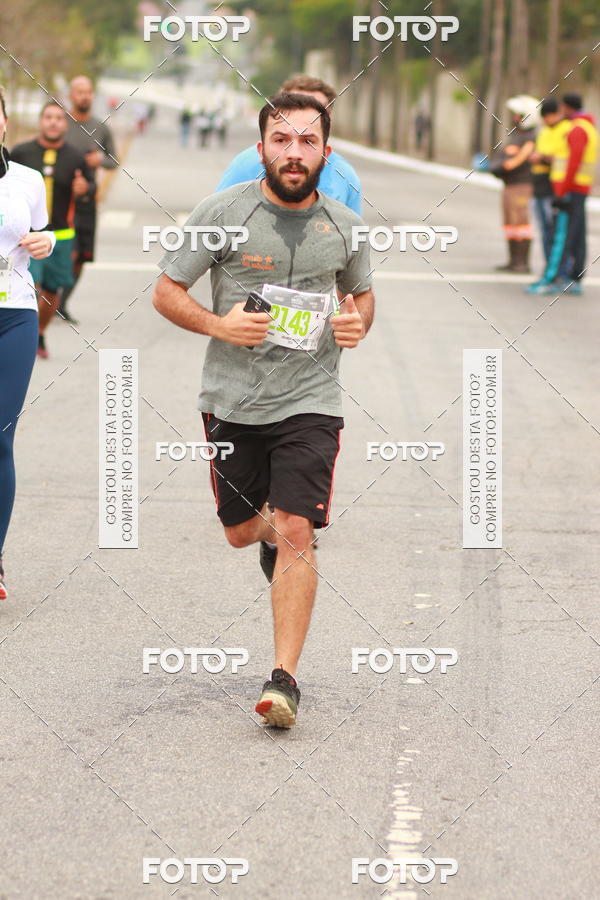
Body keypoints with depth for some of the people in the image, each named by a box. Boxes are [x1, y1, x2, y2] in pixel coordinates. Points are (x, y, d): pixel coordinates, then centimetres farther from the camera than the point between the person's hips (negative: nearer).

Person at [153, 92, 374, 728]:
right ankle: (270, 536, 53)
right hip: (233, 401, 1)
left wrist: (358, 323, -3)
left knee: (296, 534, -13)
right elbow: (166, 292, -1)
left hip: (310, 401, 0)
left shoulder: (344, 226, 2)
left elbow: (362, 292, 21)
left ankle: (284, 678, -10)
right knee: (240, 530, 15)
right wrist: (219, 325, -19)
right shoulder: (222, 212, -6)